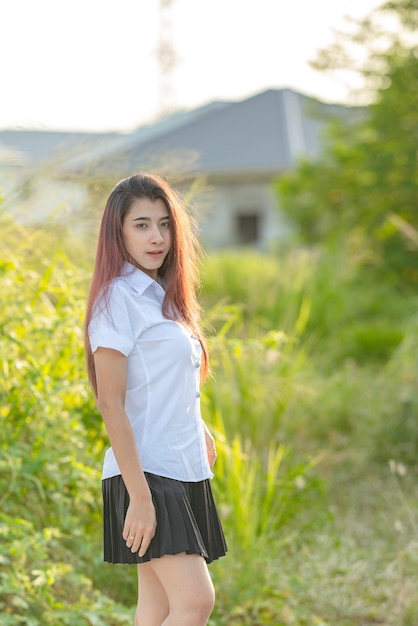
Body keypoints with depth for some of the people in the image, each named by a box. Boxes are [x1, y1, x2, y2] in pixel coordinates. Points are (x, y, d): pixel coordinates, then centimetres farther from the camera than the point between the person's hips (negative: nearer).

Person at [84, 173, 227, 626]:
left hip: (183, 471, 8)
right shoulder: (117, 298, -11)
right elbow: (109, 402, -17)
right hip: (148, 473, -8)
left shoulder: (163, 297, 16)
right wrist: (138, 495, -21)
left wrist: (200, 432, 13)